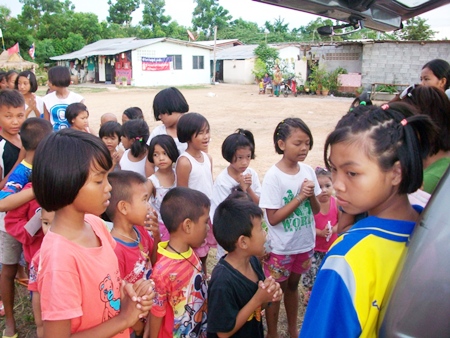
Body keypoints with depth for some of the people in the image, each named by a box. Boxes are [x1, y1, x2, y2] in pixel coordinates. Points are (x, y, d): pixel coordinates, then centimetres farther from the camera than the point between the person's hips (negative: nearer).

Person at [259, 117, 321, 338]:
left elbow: (316, 210, 2)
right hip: (281, 248, -5)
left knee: (293, 286, 23)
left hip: (304, 244, 5)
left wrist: (311, 196, -19)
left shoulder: (308, 171, -5)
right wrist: (299, 197, -25)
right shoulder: (273, 176, -20)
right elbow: (273, 218, -20)